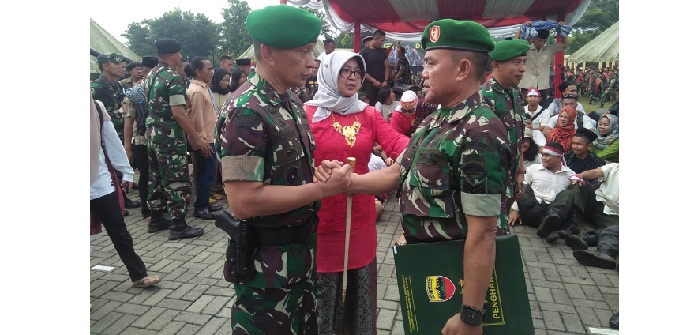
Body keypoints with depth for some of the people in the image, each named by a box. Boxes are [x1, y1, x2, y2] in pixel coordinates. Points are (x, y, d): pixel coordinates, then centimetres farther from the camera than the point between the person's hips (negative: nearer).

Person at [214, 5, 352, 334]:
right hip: (267, 260, -8)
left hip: (302, 246, 8)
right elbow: (243, 202, -28)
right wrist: (322, 189, -24)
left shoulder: (291, 101, 5)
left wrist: (324, 173, 0)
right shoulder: (245, 111, -23)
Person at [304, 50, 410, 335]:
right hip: (323, 218, -4)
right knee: (324, 288, 10)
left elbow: (397, 144, -7)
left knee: (361, 285, 17)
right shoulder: (309, 113, -6)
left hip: (361, 217, 4)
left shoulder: (369, 114, 7)